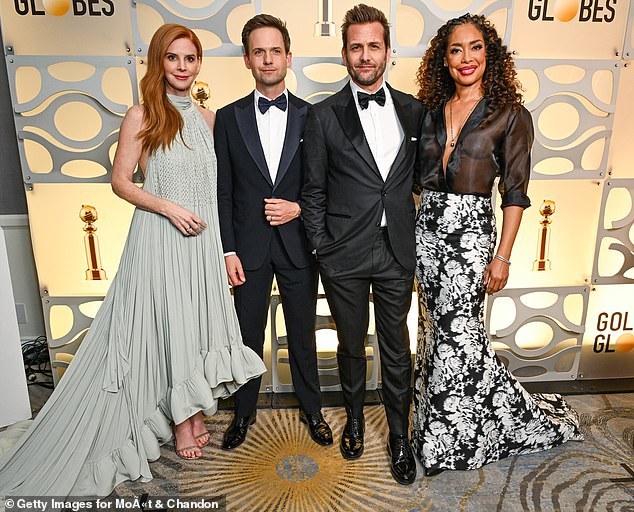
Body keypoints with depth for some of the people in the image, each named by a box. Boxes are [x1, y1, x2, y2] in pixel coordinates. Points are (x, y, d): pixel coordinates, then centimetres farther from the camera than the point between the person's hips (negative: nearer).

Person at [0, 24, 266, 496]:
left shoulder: (209, 118, 9)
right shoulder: (142, 116, -5)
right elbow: (121, 181, -5)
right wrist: (170, 208, -17)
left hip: (204, 238, 5)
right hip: (160, 238, -5)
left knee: (199, 322, 12)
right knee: (167, 325, 5)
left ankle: (195, 413, 31)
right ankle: (180, 422, 24)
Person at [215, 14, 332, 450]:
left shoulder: (311, 116, 2)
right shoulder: (229, 117, 3)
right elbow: (223, 192, 1)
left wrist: (299, 208, -14)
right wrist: (228, 251, -4)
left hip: (297, 244, 0)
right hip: (248, 246, 1)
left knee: (303, 333, 14)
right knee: (248, 336, 13)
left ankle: (312, 410, 35)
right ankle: (244, 412, 35)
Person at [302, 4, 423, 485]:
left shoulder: (413, 110, 5)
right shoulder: (324, 115, -3)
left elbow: (419, 178, 10)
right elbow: (313, 191, -1)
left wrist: (417, 238, 5)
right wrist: (321, 247, -3)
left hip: (398, 252, 2)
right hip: (345, 256, -1)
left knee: (397, 349, 12)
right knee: (351, 345, 16)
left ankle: (399, 436, 32)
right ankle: (355, 419, 42)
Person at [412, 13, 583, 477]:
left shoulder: (510, 116, -3)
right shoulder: (432, 112, 10)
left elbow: (515, 192, -5)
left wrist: (502, 257, -10)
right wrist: (411, 236, 6)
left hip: (471, 231, -5)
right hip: (428, 227, 5)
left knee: (454, 332, -3)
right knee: (440, 327, 10)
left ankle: (447, 439, 21)